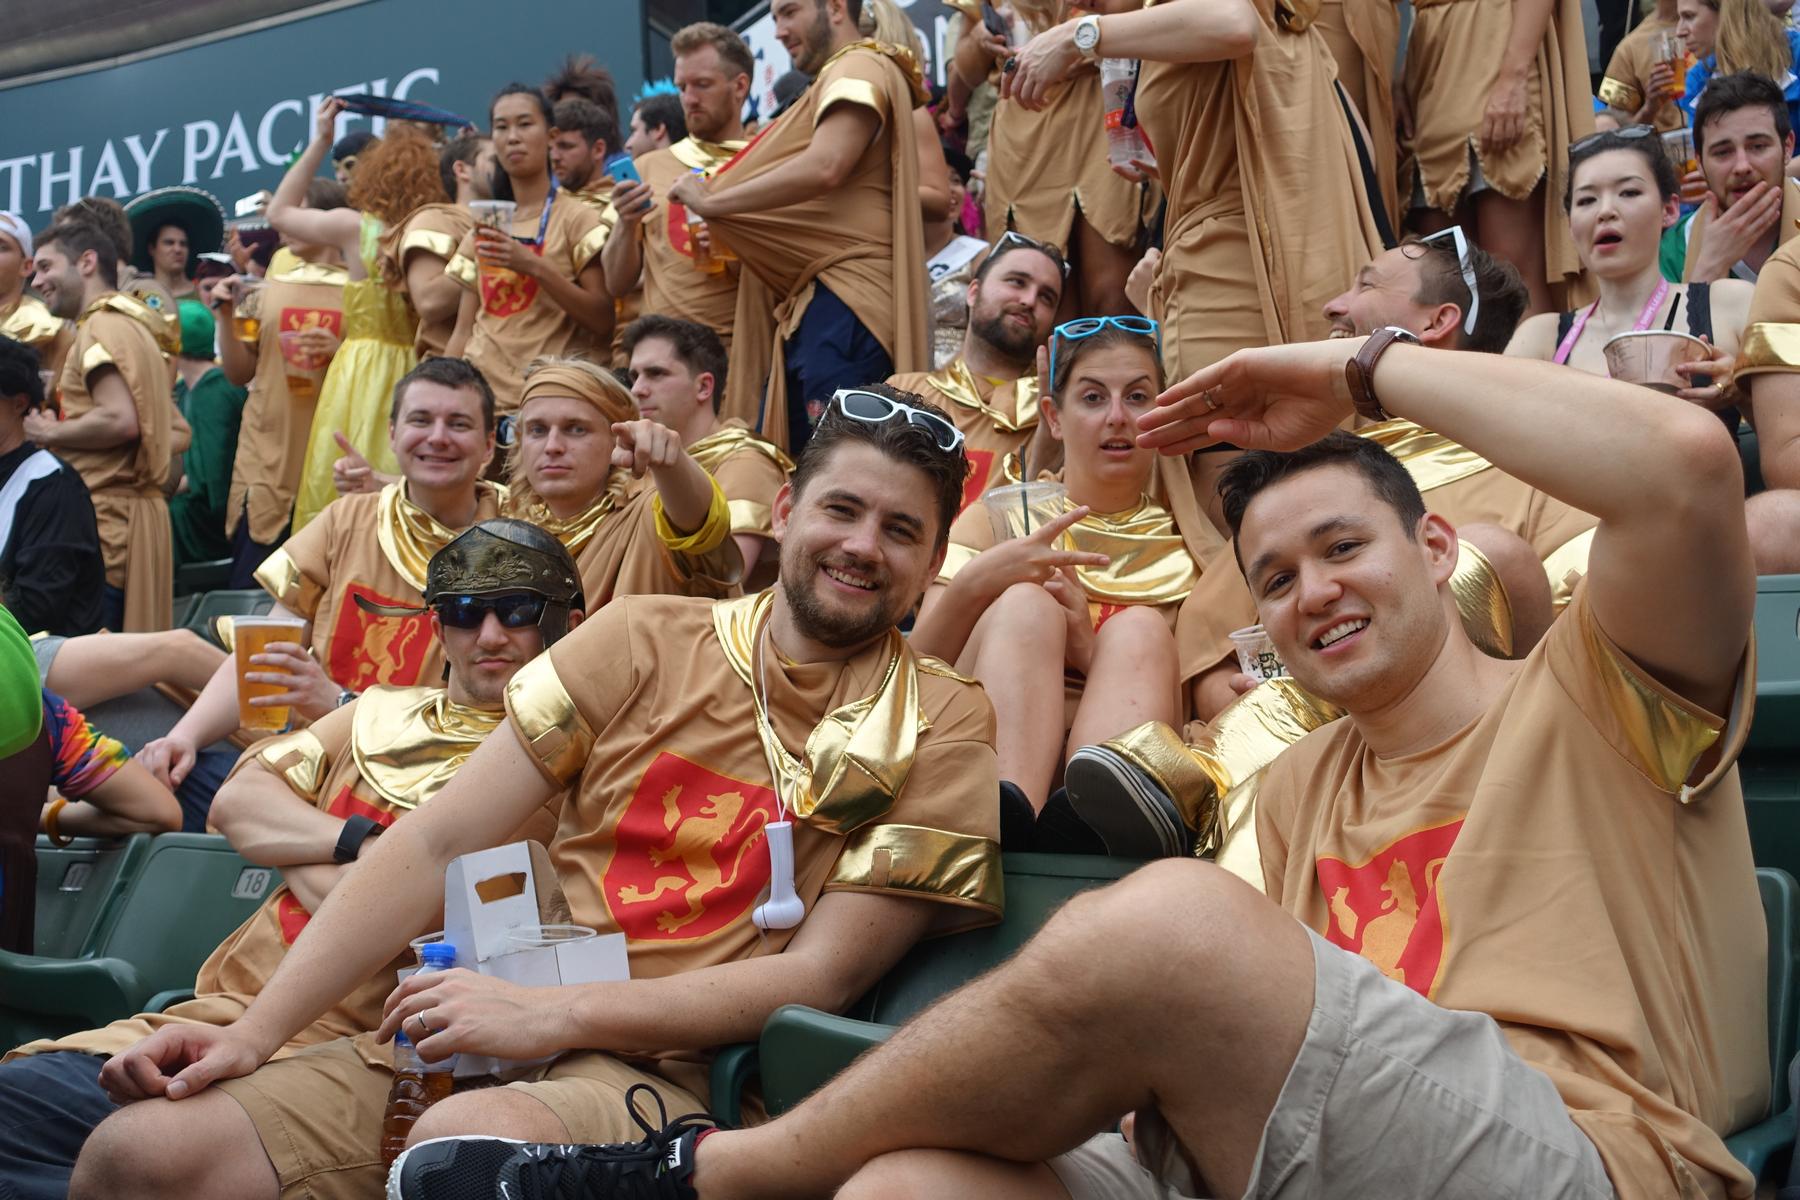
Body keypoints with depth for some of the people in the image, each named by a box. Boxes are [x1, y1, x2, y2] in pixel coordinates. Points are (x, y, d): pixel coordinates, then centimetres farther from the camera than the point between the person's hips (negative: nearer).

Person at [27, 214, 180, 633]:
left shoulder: (101, 326, -8)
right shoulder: (130, 327, 22)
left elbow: (120, 420, -22)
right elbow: (178, 435, 22)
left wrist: (49, 434, -8)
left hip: (104, 522, -10)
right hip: (138, 514, 10)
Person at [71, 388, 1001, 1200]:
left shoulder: (942, 728, 1)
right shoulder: (640, 641, 9)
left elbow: (821, 976, -6)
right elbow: (436, 843, 5)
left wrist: (554, 1012, -16)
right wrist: (257, 1029, -6)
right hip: (475, 1035, 4)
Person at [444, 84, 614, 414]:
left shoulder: (577, 219, 1)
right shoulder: (481, 228, 16)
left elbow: (603, 321, -8)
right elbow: (463, 331, 16)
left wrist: (534, 265, -16)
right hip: (482, 392, 4)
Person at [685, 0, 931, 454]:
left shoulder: (859, 69, -3)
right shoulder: (840, 77, 29)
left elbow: (825, 167, -21)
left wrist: (711, 202, -12)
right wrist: (723, 225, 12)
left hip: (843, 302, -10)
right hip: (812, 303, 10)